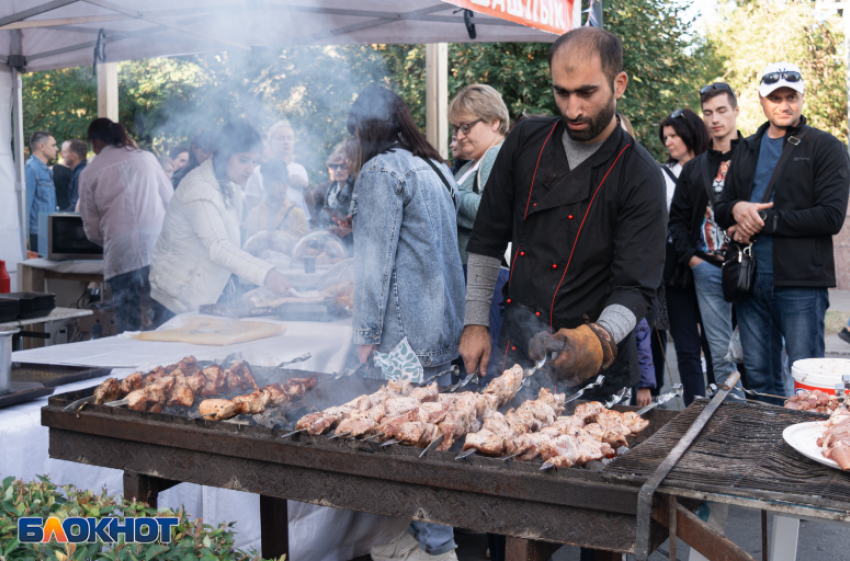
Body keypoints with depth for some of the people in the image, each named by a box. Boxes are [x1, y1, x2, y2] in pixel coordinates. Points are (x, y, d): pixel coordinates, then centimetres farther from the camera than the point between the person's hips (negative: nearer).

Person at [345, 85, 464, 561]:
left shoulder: (383, 170, -11)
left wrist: (367, 334, -12)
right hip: (442, 320, 9)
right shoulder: (434, 166, 15)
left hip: (407, 327, -9)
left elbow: (376, 259, -15)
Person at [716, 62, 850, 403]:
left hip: (801, 281, -5)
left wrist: (764, 221, -12)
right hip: (750, 279, 5)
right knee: (759, 377, 10)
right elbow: (720, 210, 17)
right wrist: (736, 209, -7)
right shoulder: (747, 150, 18)